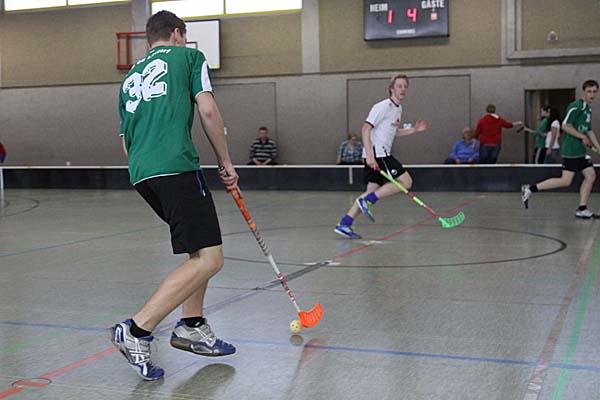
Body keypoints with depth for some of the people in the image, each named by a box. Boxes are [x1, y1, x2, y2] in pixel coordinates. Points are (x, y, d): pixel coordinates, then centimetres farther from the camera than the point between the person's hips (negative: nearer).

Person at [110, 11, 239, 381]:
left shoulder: (131, 76, 27)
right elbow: (208, 110, -1)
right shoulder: (189, 56, 11)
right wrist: (227, 164, 5)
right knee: (208, 259, -10)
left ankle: (191, 326, 21)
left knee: (201, 243, 22)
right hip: (176, 166, -8)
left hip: (140, 171, 8)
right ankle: (137, 331, -17)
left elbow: (126, 141, 27)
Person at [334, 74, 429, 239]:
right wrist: (369, 155, -24)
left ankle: (344, 224, 4)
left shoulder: (398, 109, 19)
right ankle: (367, 200, -9)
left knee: (372, 191, 5)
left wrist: (414, 130, 19)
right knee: (406, 181, -11)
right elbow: (366, 128, -16)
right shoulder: (383, 107, -10)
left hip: (382, 154, 9)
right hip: (376, 153, -9)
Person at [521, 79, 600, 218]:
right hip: (571, 150, -9)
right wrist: (583, 137, -13)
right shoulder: (576, 106, -11)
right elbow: (565, 126, -17)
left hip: (581, 151, 9)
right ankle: (531, 189, -7)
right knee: (565, 181, -13)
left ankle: (582, 209, 6)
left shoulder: (588, 109, 18)